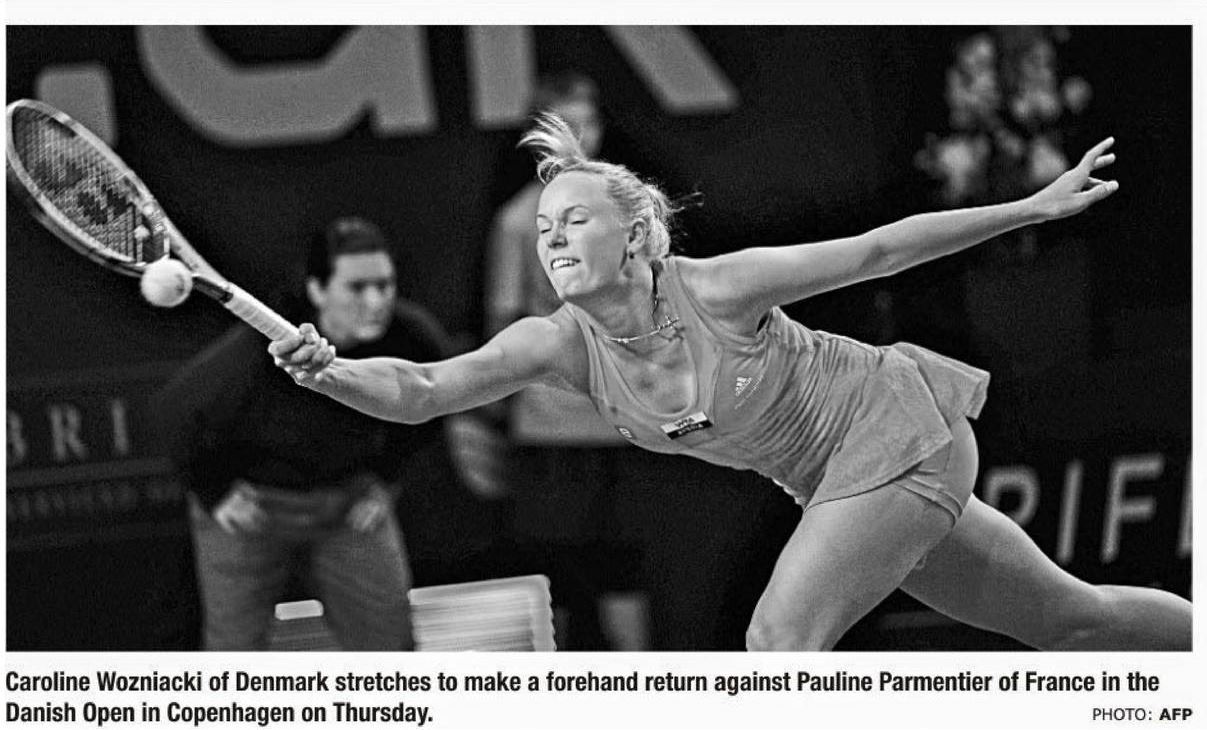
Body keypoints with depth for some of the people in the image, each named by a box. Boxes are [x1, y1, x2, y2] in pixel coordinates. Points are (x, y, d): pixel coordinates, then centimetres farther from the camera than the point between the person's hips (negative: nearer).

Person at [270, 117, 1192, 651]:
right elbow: (422, 390, -23)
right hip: (837, 480, 6)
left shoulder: (719, 289, -26)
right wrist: (327, 373, -43)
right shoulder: (562, 344, -12)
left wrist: (1036, 207, -12)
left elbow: (876, 250, -17)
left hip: (903, 434, -6)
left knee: (780, 642, -19)